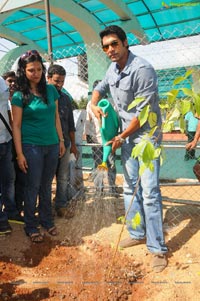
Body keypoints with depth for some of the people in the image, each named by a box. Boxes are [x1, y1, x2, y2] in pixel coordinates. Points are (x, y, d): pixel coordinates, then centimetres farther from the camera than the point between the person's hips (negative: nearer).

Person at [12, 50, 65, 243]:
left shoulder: (51, 90, 7)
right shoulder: (19, 96, -5)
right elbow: (16, 125, -7)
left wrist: (61, 141, 9)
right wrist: (19, 153, -11)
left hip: (52, 146, 4)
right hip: (31, 147, -4)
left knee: (46, 186, 15)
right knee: (32, 187, 5)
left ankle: (46, 220, 31)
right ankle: (31, 226, 21)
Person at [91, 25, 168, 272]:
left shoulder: (142, 69, -20)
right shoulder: (113, 69, 6)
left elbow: (142, 113, -20)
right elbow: (101, 87, 25)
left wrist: (121, 138, -11)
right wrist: (94, 104, 3)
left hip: (146, 136, -8)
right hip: (127, 137, 8)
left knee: (149, 192, -8)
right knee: (130, 188, 12)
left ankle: (158, 248, 5)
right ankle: (137, 233, 28)